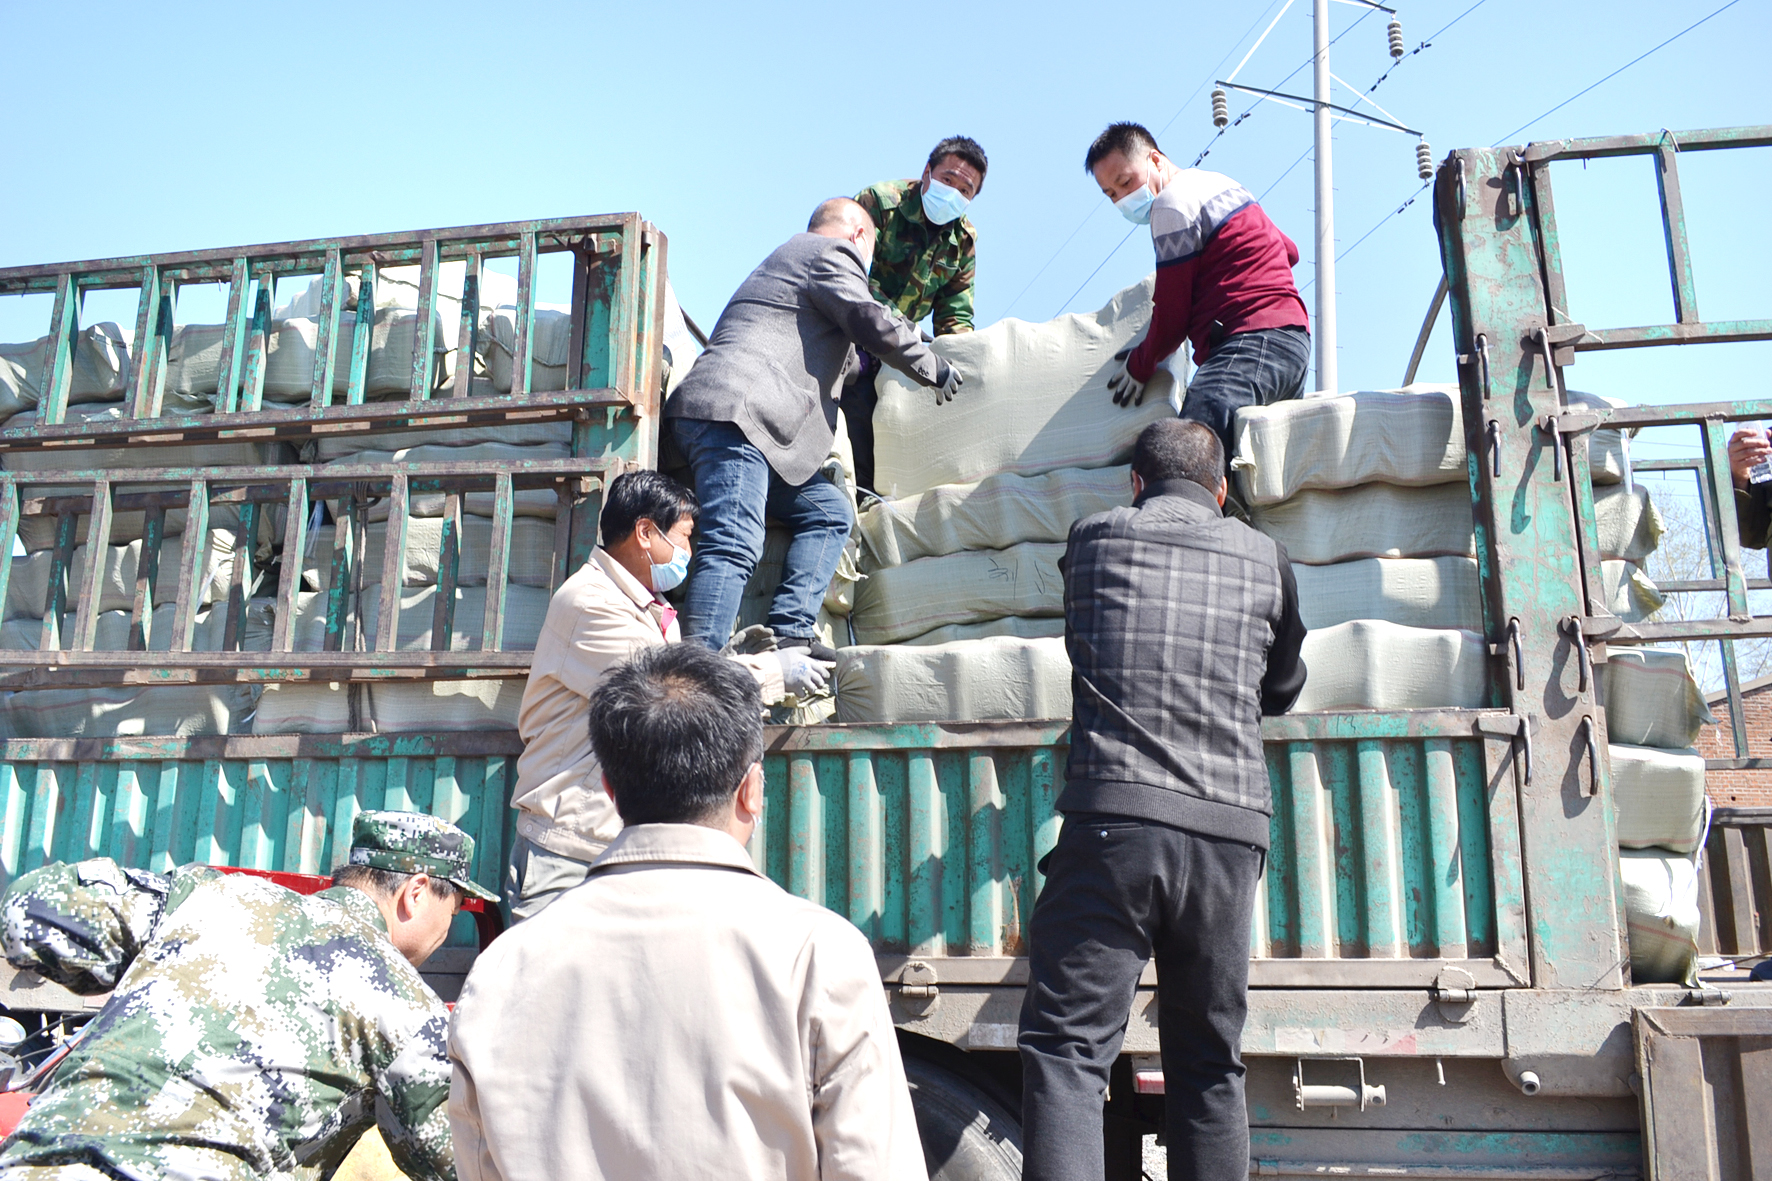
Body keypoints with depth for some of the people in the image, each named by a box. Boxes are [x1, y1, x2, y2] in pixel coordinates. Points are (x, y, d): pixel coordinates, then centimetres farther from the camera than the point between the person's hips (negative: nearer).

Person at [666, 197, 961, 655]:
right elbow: (875, 326, -3)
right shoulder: (832, 253, 7)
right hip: (733, 412, -10)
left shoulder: (789, 255, 38)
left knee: (829, 510, 10)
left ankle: (788, 634, -3)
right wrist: (933, 368, 12)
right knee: (734, 545, -22)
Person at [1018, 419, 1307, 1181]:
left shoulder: (1093, 538, 10)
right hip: (1229, 831, 3)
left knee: (1065, 1047, -3)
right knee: (1209, 1066, 14)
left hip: (1115, 820, -3)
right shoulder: (1265, 558, 13)